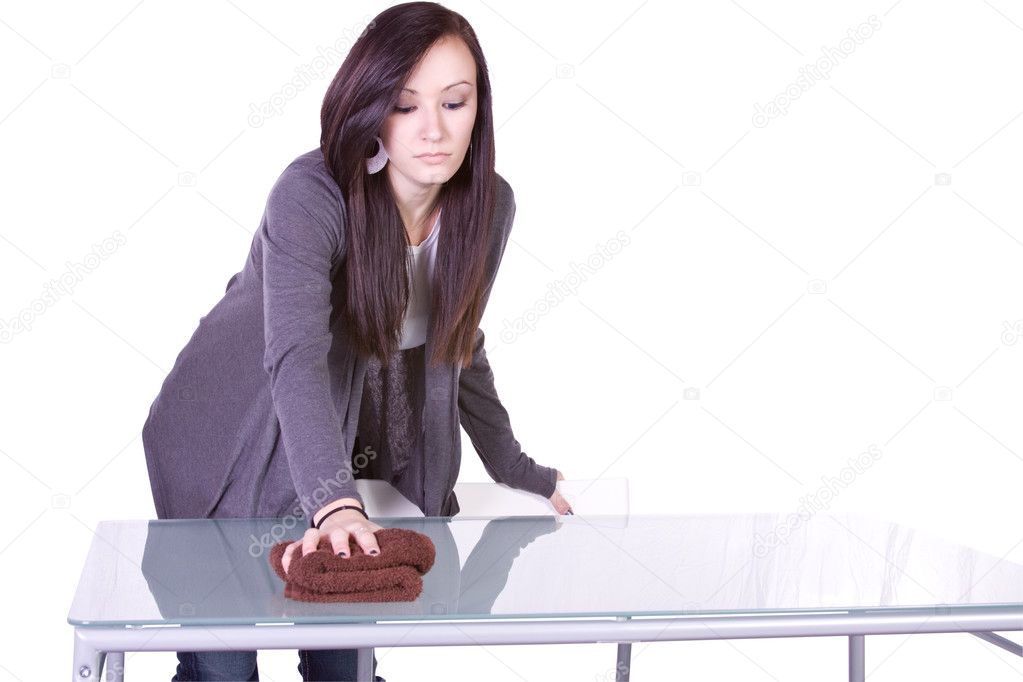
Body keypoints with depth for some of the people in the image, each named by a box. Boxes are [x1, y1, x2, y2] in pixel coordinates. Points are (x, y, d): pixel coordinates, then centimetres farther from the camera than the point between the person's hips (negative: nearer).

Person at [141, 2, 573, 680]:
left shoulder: (489, 204, -11)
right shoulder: (311, 197, -29)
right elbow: (296, 359, -42)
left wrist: (514, 467, 10)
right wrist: (336, 504, -56)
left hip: (363, 449, 4)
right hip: (239, 445, -4)